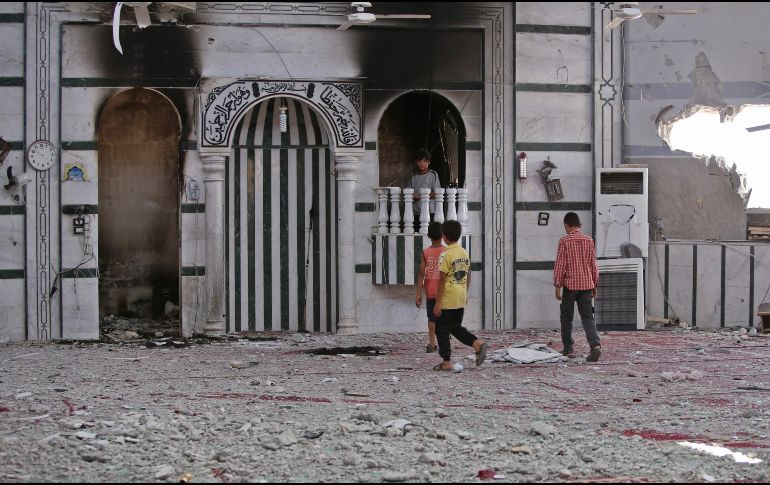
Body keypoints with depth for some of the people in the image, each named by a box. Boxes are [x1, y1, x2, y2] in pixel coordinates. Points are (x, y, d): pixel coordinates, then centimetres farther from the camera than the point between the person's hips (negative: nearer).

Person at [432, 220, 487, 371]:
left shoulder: (446, 254, -16)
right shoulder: (464, 252, 6)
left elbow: (442, 279, -17)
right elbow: (468, 276, 13)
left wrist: (437, 303, -14)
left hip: (447, 300, -7)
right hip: (461, 299, 7)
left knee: (442, 330, 5)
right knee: (456, 327, 18)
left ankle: (446, 362, 6)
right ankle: (477, 344, -2)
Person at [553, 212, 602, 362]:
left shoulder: (564, 241, -7)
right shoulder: (589, 241, 5)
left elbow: (560, 265, -9)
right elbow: (593, 264, 10)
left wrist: (557, 286, -6)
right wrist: (594, 285, 18)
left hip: (570, 284, -3)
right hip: (586, 284, 3)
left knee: (567, 317, 11)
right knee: (587, 317, 0)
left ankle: (568, 348, 16)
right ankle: (595, 344, -20)